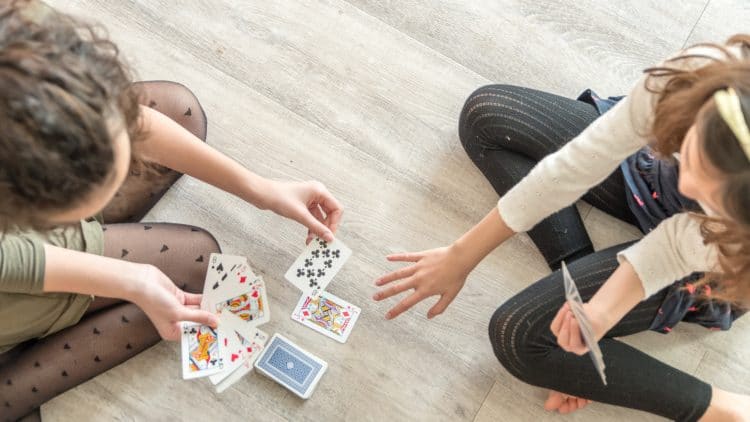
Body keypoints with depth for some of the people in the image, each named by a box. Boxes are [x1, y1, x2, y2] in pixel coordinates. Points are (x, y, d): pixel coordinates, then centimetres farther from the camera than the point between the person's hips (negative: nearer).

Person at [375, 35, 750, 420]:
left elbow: (683, 246, -21)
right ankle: (580, 280, -7)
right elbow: (580, 161, -27)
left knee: (519, 336, -14)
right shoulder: (697, 75, -38)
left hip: (708, 268, -4)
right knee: (484, 116, -6)